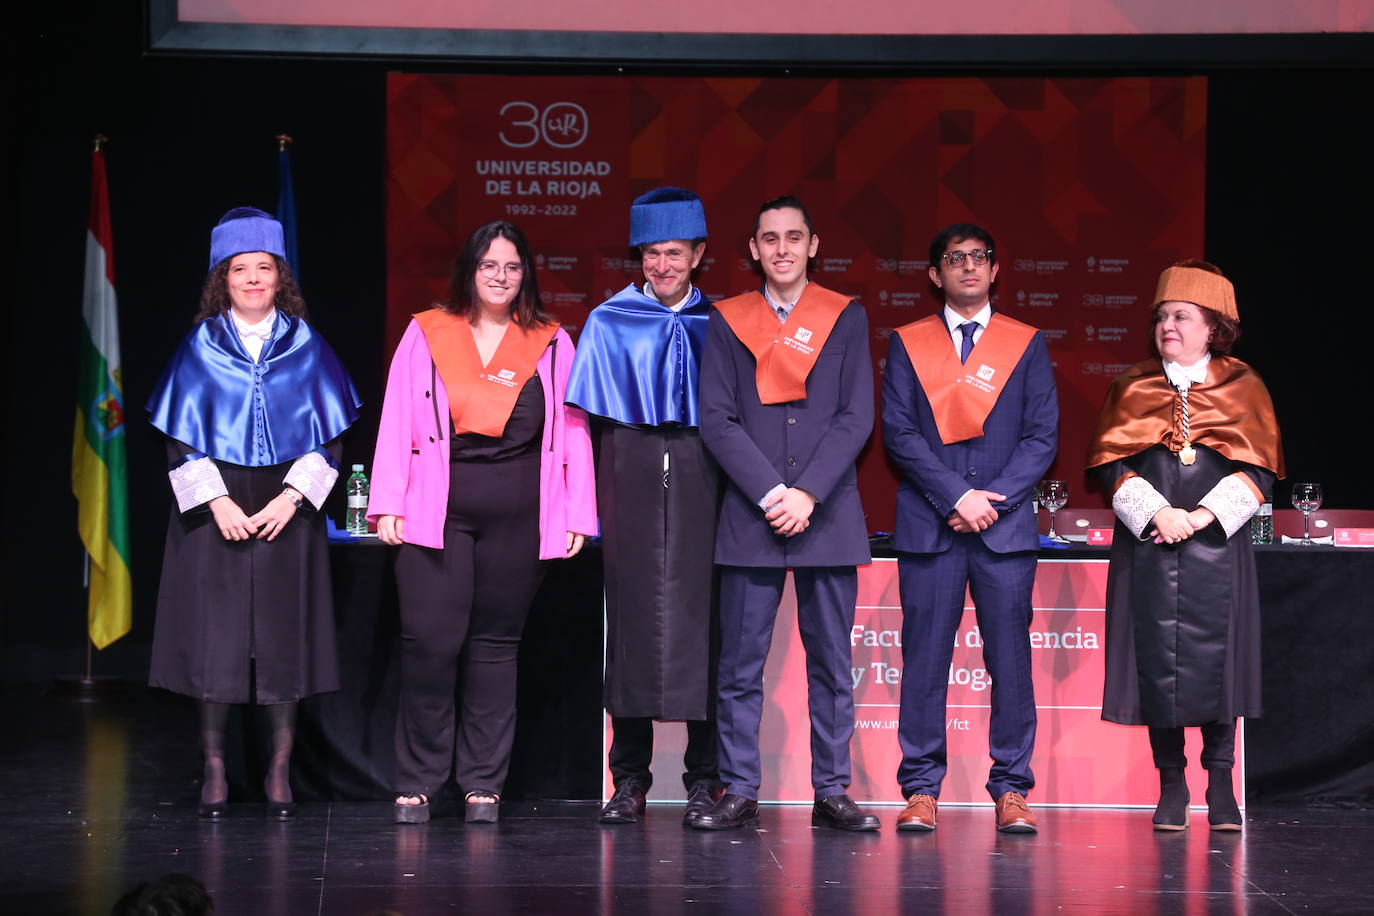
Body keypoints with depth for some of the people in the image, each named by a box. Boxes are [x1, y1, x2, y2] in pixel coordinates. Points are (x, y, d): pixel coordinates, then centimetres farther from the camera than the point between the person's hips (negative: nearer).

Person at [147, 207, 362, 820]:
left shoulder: (305, 347, 6)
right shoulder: (201, 348, 4)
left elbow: (327, 435, 4)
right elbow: (181, 438, 2)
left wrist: (291, 497, -10)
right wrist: (217, 502, -10)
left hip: (286, 508, 1)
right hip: (215, 508, 0)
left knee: (284, 637, -1)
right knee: (214, 635, -3)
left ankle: (279, 772, 6)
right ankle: (214, 770, 5)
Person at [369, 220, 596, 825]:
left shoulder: (552, 344, 10)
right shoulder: (426, 334, 8)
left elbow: (572, 432, 8)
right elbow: (396, 422, 5)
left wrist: (577, 514, 1)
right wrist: (388, 503, -3)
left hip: (518, 517, 1)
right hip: (436, 511, -1)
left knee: (496, 645, 5)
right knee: (429, 643, -7)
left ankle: (483, 784, 12)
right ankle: (417, 783, 3)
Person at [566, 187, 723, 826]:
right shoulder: (610, 323, 10)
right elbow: (594, 418, 7)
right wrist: (598, 498, -1)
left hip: (701, 479, 0)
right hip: (632, 478, 0)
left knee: (700, 616, -5)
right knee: (633, 617, -1)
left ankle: (704, 780, 0)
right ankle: (630, 781, 5)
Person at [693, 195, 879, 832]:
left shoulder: (846, 318, 9)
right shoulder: (728, 321, 8)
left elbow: (857, 418, 1)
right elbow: (717, 420, 1)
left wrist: (808, 494, -10)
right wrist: (771, 493, -10)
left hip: (827, 514, 0)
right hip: (750, 514, 0)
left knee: (831, 663, 2)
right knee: (741, 665, -1)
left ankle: (831, 791, 7)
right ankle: (739, 791, 4)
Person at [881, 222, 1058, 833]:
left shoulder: (1027, 345, 12)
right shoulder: (907, 344, 10)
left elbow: (1043, 435, 5)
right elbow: (898, 432, 1)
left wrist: (992, 499, -8)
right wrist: (956, 497, -10)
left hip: (1005, 526, 0)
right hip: (927, 525, 0)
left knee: (1010, 661, -2)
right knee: (925, 661, -1)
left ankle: (1012, 790, 3)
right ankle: (921, 791, 3)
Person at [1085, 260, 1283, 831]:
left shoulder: (1241, 387, 7)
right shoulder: (1134, 388, 11)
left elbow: (1259, 469, 1)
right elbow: (1112, 463, 3)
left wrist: (1203, 515, -11)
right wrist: (1157, 513, -12)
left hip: (1216, 544, -1)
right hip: (1148, 546, 1)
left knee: (1214, 658, -5)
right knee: (1158, 659, -2)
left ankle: (1220, 784, 3)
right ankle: (1171, 784, 6)